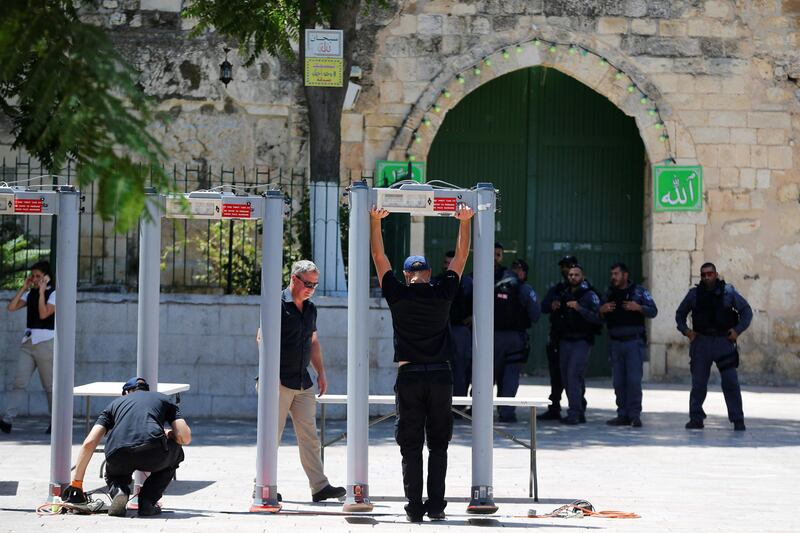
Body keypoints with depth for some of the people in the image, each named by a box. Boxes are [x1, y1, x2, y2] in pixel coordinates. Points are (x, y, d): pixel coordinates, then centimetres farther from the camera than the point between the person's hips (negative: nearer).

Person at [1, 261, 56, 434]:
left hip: (45, 342, -5)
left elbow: (44, 314, -18)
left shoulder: (54, 294, -4)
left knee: (50, 386, 2)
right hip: (28, 342, 5)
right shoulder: (30, 293, 14)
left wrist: (41, 291, -14)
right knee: (19, 383, -6)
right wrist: (23, 288, 3)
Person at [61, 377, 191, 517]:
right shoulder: (163, 399, 31)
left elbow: (89, 443, 21)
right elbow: (185, 438, 17)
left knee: (114, 474, 40)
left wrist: (76, 482, 25)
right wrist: (168, 434, 40)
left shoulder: (116, 403, 33)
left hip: (119, 457, 2)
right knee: (175, 453, 35)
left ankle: (118, 492, 3)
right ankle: (147, 501, 15)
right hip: (153, 453, -2)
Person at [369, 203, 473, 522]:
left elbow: (379, 257, 10)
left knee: (411, 447, 2)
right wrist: (465, 222, 20)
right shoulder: (442, 294, 2)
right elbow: (461, 257, 13)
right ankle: (436, 506, 3)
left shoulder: (398, 295, 0)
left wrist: (375, 221, 15)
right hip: (440, 376, 1)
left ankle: (414, 508, -4)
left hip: (409, 376, -1)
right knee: (438, 445, 8)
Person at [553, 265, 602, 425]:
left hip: (582, 341, -6)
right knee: (566, 378, 6)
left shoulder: (590, 295, -4)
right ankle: (580, 413, 15)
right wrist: (555, 308, 5)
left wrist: (580, 308, -24)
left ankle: (574, 414, -17)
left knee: (574, 375, -17)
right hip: (565, 340, 6)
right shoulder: (564, 295, 15)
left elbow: (597, 319, -15)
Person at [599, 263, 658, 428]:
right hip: (615, 343, 4)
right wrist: (602, 311, -6)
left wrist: (639, 308, -20)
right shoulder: (609, 294, 15)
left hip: (634, 341, -4)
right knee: (618, 381, 4)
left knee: (634, 379, -11)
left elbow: (653, 311, -3)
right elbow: (598, 319, 16)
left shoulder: (639, 291, 4)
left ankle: (635, 415, -9)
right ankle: (623, 415, 10)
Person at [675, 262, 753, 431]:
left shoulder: (728, 292, 1)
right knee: (698, 383, 2)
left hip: (724, 341, -2)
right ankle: (696, 419, 11)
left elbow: (746, 311, 8)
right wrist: (685, 330, 3)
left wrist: (738, 330, -4)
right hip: (701, 341, 2)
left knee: (731, 382, -6)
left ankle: (738, 420, -3)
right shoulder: (694, 293, 6)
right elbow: (680, 314, 18)